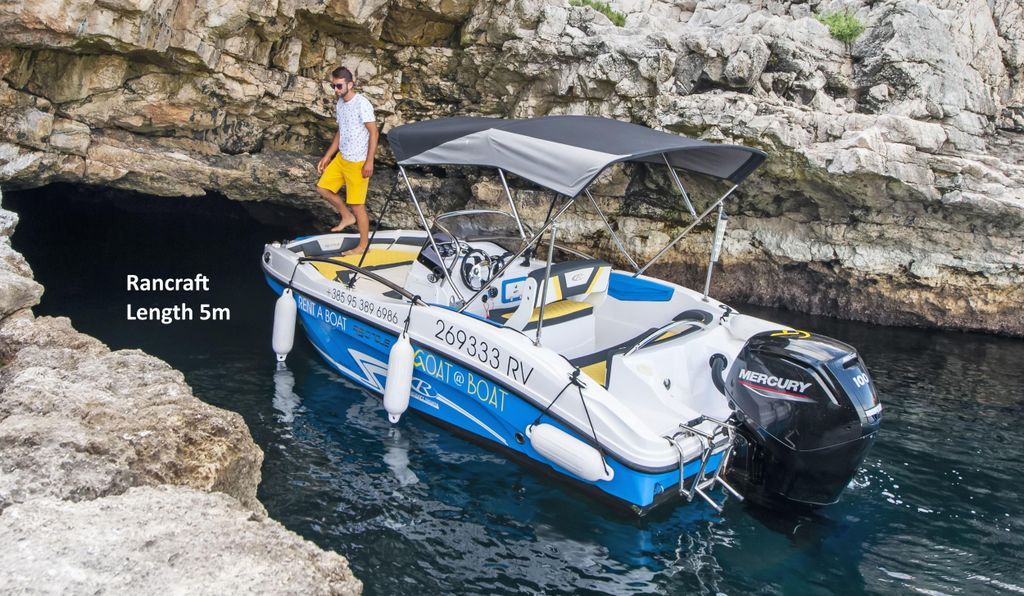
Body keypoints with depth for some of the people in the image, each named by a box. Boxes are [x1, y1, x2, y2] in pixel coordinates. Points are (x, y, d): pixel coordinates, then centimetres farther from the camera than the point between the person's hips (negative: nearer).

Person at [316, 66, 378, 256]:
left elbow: (373, 133, -17)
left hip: (358, 162, -9)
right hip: (341, 158, 9)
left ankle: (363, 245, 11)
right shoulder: (339, 104, 8)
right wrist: (327, 156, 16)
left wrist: (369, 162, -21)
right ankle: (347, 216, 30)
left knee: (357, 204, -2)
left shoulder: (362, 104, -18)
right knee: (322, 188, 12)